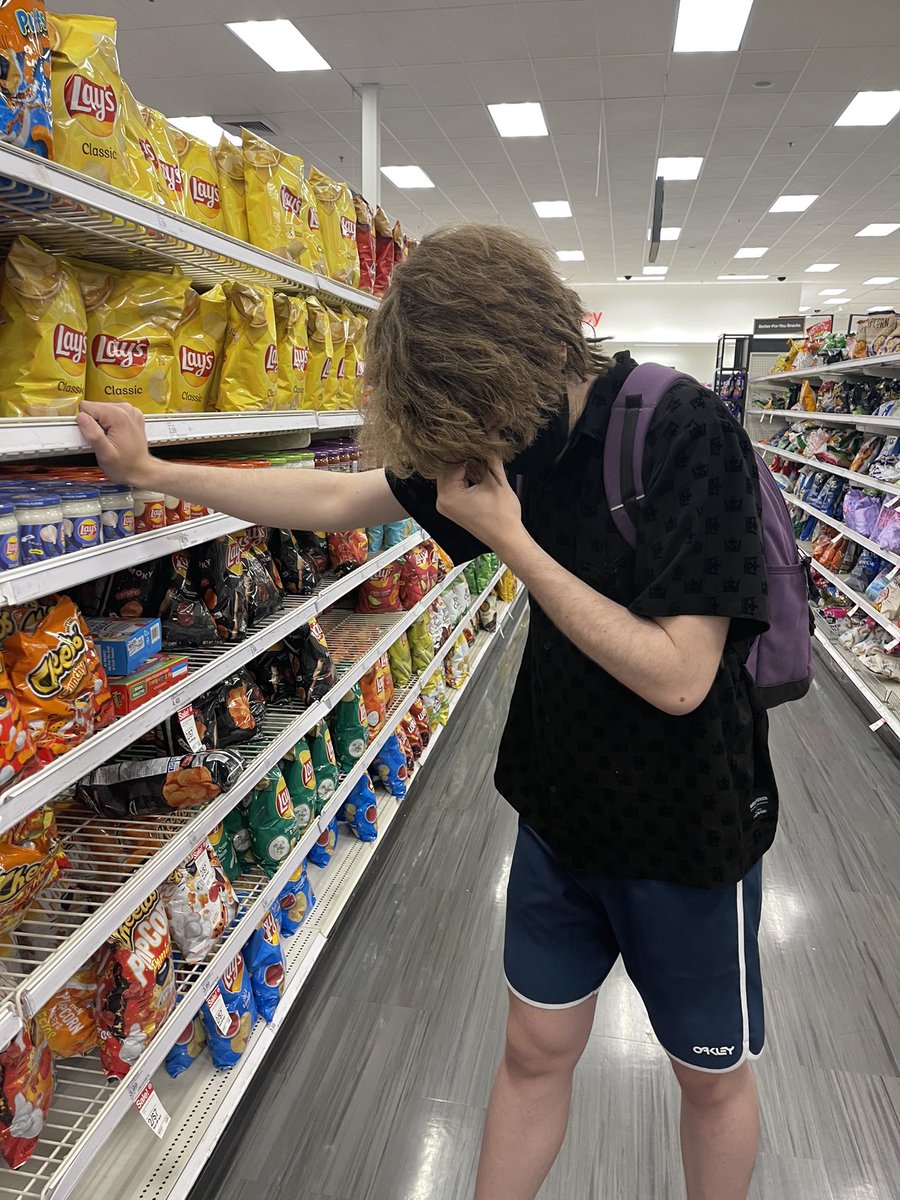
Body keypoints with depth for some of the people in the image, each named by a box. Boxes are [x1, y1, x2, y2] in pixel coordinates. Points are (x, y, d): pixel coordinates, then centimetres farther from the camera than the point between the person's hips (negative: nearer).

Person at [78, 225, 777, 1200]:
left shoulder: (687, 436, -24)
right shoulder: (515, 435, -4)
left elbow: (676, 676, -29)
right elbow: (336, 500, 3)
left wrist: (510, 539, -26)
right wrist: (149, 471, 6)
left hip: (688, 834, -4)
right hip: (559, 814, 5)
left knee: (712, 1078, 20)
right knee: (535, 1051, 20)